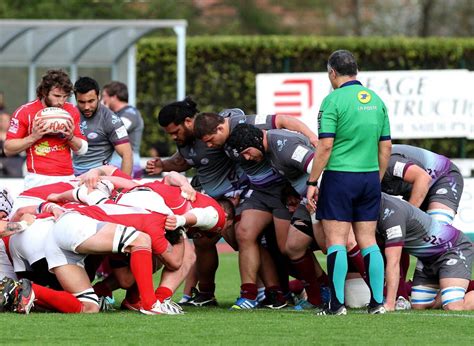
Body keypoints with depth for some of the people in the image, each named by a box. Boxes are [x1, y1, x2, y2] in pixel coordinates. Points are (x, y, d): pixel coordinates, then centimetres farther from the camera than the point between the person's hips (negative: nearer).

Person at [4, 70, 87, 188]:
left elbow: (82, 150, 16)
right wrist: (33, 137, -12)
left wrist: (70, 137, -4)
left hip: (67, 178, 3)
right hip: (38, 181, -3)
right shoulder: (24, 112, 0)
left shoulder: (72, 111, 11)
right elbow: (8, 149, 0)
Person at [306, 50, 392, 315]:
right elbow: (386, 146, 12)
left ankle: (337, 304, -7)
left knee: (336, 241, -3)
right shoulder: (376, 100, 10)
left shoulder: (334, 100, -9)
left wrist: (312, 182, -8)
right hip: (370, 178, 6)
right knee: (368, 241, 10)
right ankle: (378, 301, 7)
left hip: (340, 176, -6)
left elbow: (325, 146, -13)